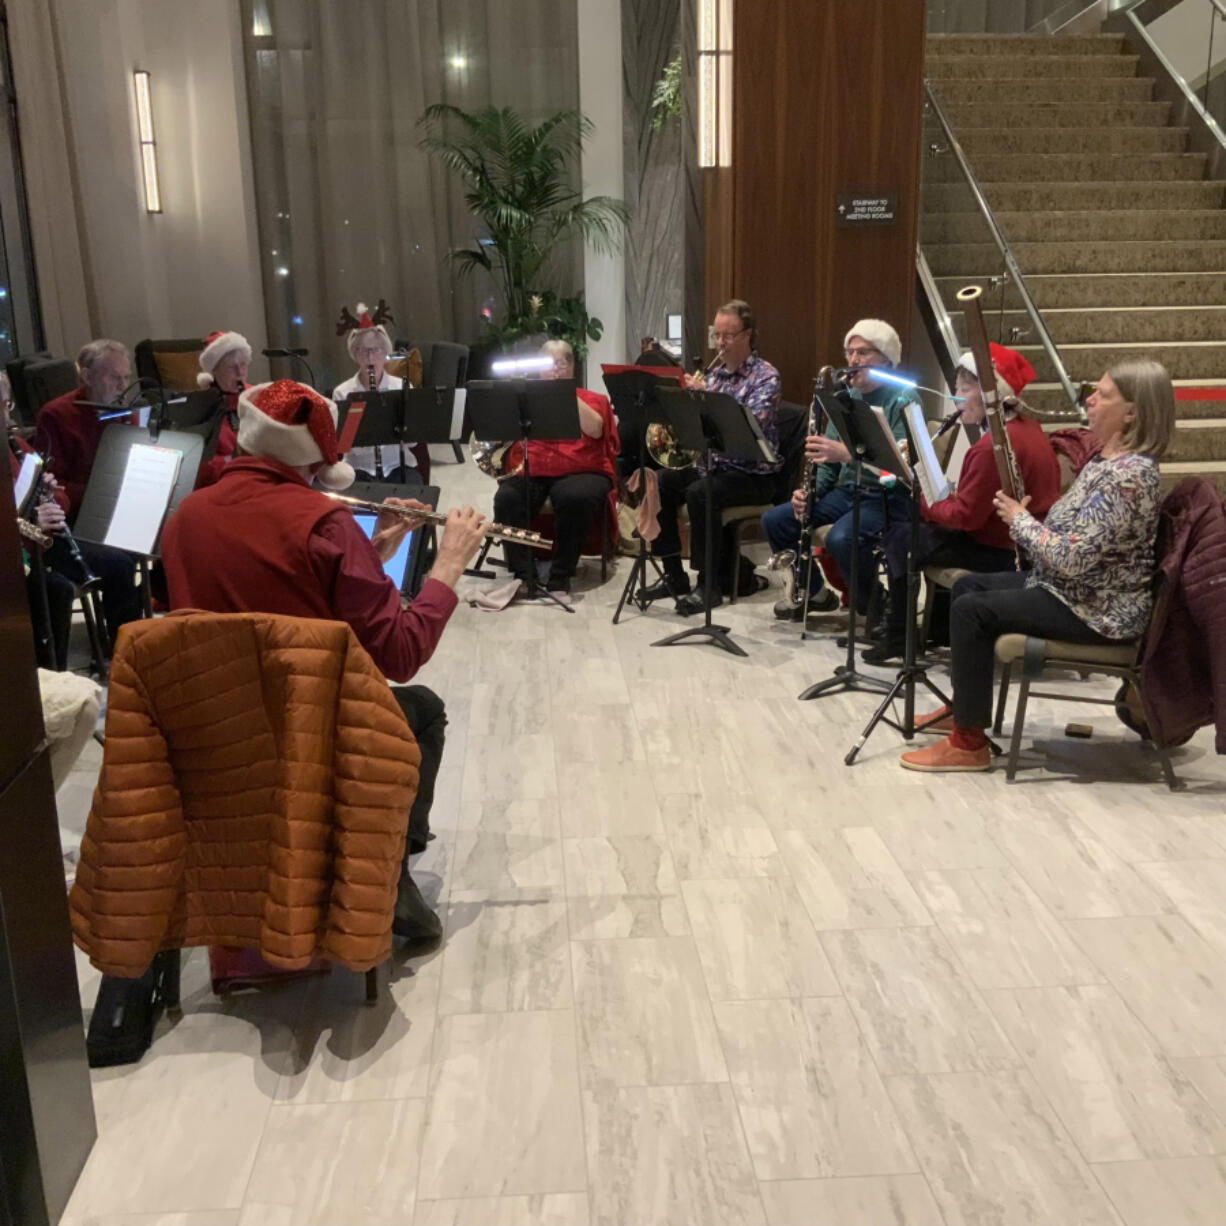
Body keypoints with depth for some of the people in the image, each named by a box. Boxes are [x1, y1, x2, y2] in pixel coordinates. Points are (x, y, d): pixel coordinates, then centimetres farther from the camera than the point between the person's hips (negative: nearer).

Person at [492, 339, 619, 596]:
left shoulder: (592, 399, 16)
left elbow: (595, 429, -7)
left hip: (581, 471, -2)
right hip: (533, 472, 2)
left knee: (575, 498, -37)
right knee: (506, 498, -30)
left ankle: (560, 577, -25)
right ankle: (523, 573, -23)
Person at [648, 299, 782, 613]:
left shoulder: (766, 376, -7)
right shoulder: (714, 373, 12)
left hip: (753, 473, -7)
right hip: (712, 463, 7)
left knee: (700, 493, -32)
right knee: (659, 483, -12)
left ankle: (709, 585, -21)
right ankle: (674, 576, -3)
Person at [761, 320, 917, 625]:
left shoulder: (903, 400, -10)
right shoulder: (846, 396, 12)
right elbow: (828, 455, 15)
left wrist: (846, 453, -36)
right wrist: (811, 490, -3)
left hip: (886, 497, -8)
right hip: (846, 490, 8)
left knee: (841, 538, -34)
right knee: (774, 520, -4)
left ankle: (873, 604, -7)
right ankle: (812, 592, 15)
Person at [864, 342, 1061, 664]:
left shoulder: (995, 445, -24)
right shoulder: (1026, 427, 7)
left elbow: (965, 516, -22)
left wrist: (922, 502, -6)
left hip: (1000, 553, -10)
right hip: (1024, 543, 10)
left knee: (898, 538, -3)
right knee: (916, 528, 20)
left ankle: (898, 637, 9)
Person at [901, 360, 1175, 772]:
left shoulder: (1128, 475, -26)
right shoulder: (1107, 460, 8)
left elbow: (1071, 558, -31)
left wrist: (1020, 519, -16)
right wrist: (1022, 517, -4)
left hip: (1099, 611, -11)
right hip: (1075, 589, 11)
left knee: (970, 609, -17)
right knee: (968, 585, 15)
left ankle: (969, 742, -8)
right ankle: (963, 705, 27)